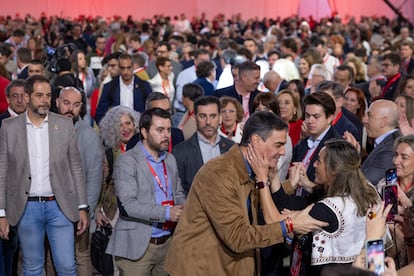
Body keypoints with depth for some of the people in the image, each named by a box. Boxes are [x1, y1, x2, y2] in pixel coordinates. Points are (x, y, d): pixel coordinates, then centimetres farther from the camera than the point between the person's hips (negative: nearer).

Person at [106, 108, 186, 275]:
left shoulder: (170, 160, 14)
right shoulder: (127, 161, -9)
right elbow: (128, 205, -18)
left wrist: (184, 209, -4)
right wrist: (166, 213, -22)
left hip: (167, 243, 6)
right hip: (137, 246, -6)